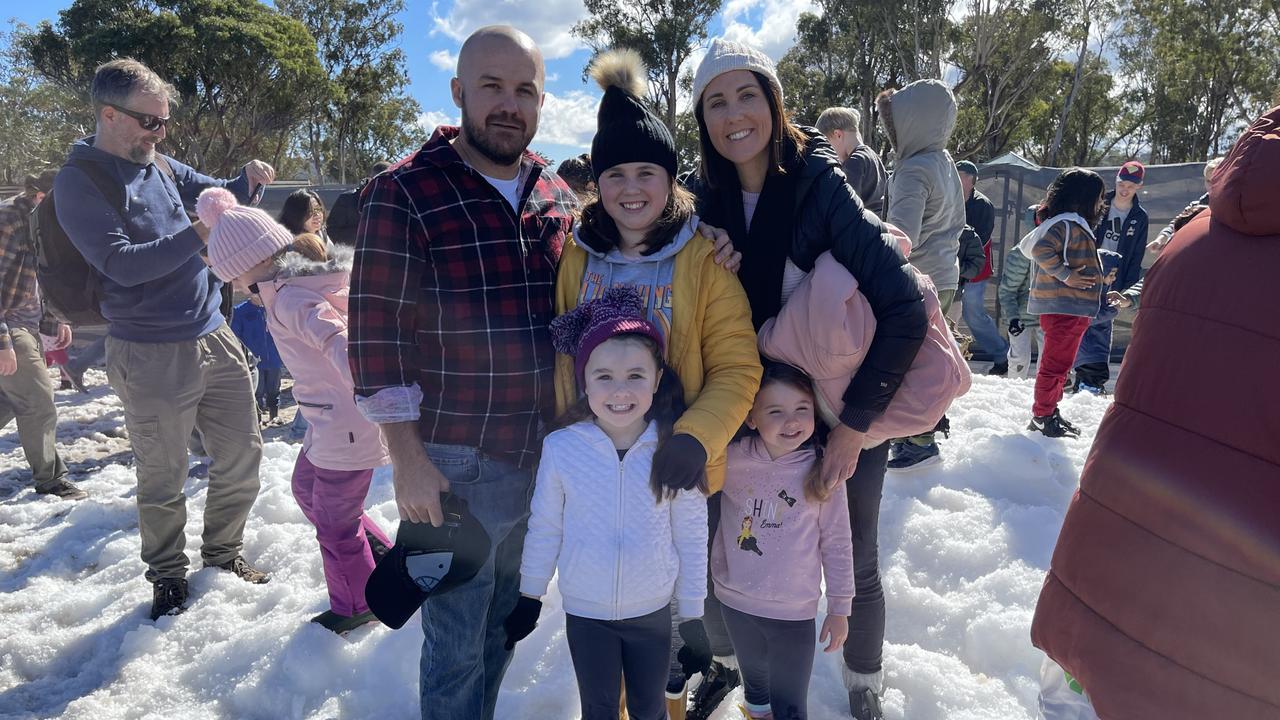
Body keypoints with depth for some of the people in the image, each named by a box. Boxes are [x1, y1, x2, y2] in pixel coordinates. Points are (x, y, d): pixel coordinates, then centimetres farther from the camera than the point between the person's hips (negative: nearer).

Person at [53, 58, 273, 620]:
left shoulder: (160, 165, 9)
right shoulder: (78, 182, -9)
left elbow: (212, 193, 25)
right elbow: (123, 264, -18)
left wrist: (246, 180, 4)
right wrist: (198, 234, -23)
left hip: (215, 336, 6)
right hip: (153, 356, -6)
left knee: (242, 453, 12)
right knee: (162, 480, 7)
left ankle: (223, 553, 32)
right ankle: (167, 574, 29)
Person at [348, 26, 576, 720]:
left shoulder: (557, 197, 6)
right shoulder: (405, 193, -11)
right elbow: (377, 331, -12)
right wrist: (407, 459, -13)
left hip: (545, 457, 6)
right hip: (454, 466, -5)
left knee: (504, 622, 23)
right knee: (457, 643, 8)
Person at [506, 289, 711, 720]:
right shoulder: (561, 447, -17)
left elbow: (692, 538, -7)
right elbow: (544, 529, -4)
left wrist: (692, 617, 0)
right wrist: (530, 596, 5)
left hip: (653, 611, 0)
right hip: (585, 612, 0)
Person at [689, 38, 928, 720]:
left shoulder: (822, 189, -18)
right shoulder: (705, 199, -6)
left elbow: (905, 311, -22)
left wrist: (854, 422, -24)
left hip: (842, 414, -3)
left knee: (854, 563, 14)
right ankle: (726, 661, 41)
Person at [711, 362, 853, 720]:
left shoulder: (822, 472, -16)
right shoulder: (730, 459, -15)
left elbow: (837, 544, -6)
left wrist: (840, 609, -2)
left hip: (794, 613, -2)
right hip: (735, 602, 3)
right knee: (754, 681, 28)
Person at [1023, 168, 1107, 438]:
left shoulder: (1076, 225, 18)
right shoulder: (1067, 224, -15)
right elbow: (1041, 249, -27)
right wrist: (1065, 275, -24)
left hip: (1069, 308, 11)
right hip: (1064, 307, -11)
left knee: (1059, 365, 18)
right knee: (1055, 365, -4)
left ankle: (1050, 412, 27)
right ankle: (1042, 416, 3)